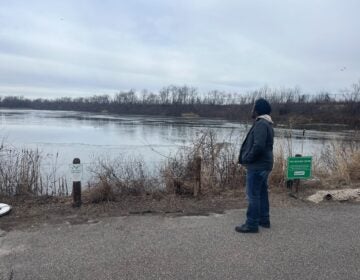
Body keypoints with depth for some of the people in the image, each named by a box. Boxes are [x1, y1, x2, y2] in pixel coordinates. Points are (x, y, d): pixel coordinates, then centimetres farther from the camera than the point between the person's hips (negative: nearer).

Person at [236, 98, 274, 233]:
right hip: (263, 165, 10)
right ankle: (264, 219, 28)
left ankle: (252, 224, 3)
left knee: (253, 194, -4)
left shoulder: (261, 124, -19)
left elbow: (258, 145, -29)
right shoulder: (266, 124, 14)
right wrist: (247, 157, 11)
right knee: (262, 193, 17)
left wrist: (247, 158, -16)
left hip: (257, 166, -10)